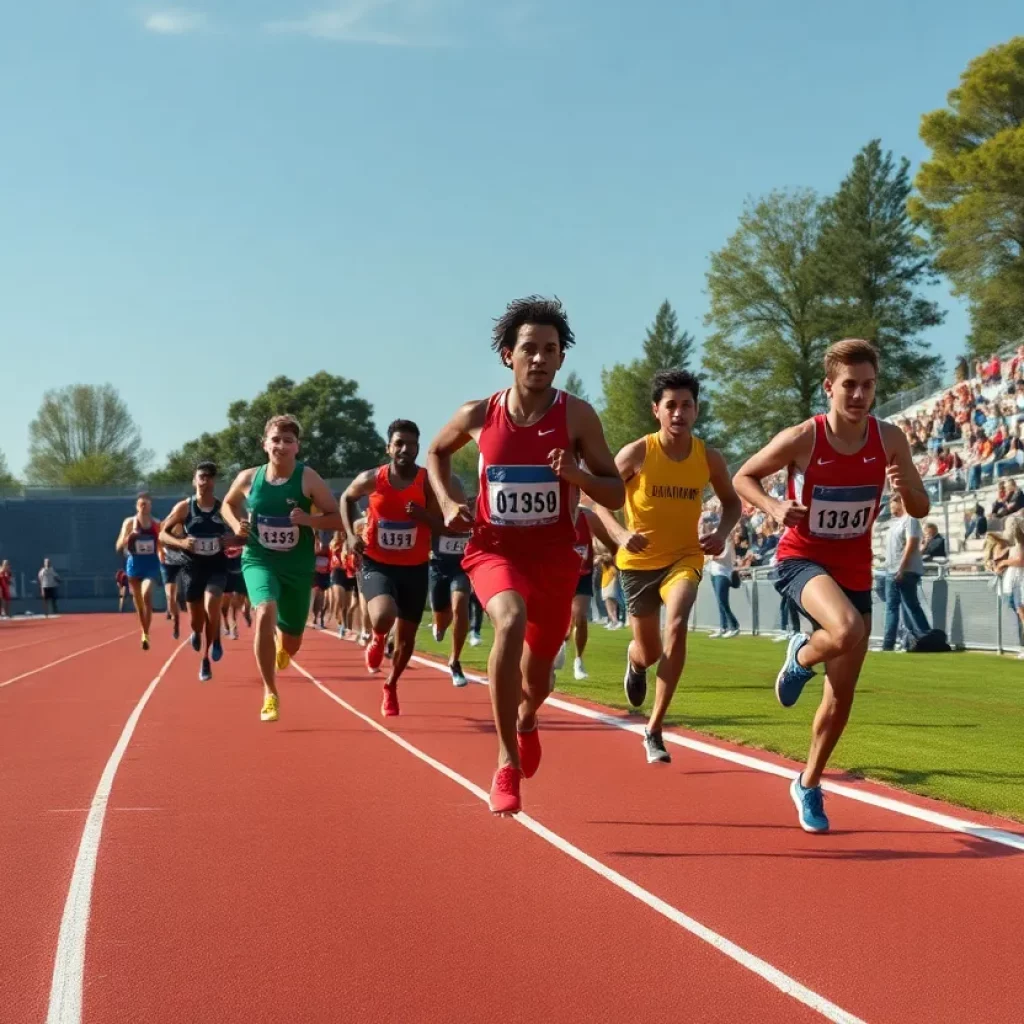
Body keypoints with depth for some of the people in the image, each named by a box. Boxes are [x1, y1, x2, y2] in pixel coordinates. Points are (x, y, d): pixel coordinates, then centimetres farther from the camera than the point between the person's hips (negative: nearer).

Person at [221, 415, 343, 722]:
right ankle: (270, 694, -18)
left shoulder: (308, 479, -12)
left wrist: (309, 519, -26)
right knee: (265, 613, -31)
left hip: (298, 565, 0)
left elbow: (338, 519, -9)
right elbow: (227, 504, 16)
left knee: (291, 644, 10)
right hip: (259, 560, 0)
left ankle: (282, 645, 54)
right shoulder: (249, 478, -5)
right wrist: (236, 524, -4)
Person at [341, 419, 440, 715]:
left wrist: (422, 514, -28)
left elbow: (443, 525, -8)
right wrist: (351, 534, 0)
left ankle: (391, 687, 40)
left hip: (414, 568, 2)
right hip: (377, 564, -2)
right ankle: (377, 639, 10)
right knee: (383, 618, -29)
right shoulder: (371, 479, -8)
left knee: (406, 637, 12)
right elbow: (347, 497, 13)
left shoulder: (429, 482, -9)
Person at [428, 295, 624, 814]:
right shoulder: (479, 416, -6)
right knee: (510, 622, -34)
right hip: (494, 549, -1)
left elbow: (616, 494, -5)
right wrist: (448, 504, 1)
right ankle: (507, 760, -22)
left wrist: (576, 474, -24)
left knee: (537, 679, 13)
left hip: (554, 555, 1)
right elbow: (436, 452, 16)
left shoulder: (577, 415, -9)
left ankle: (526, 720, 54)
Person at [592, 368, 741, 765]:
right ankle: (635, 661, 54)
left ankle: (654, 730, -16)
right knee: (649, 653, 9)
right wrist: (620, 533, -26)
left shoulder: (709, 457, -7)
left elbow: (731, 502, 10)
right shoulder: (637, 453, -14)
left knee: (676, 626, -28)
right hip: (639, 560, 0)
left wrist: (722, 533, -11)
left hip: (684, 557, 0)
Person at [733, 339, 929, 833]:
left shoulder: (889, 440, -8)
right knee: (848, 631, -37)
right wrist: (774, 507, -23)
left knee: (841, 697, 8)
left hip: (854, 569, 4)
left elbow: (921, 510, 2)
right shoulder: (802, 439, -17)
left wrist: (906, 488, -22)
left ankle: (809, 785, 31)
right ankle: (801, 656, -1)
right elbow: (743, 477, -3)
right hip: (800, 559, -4)